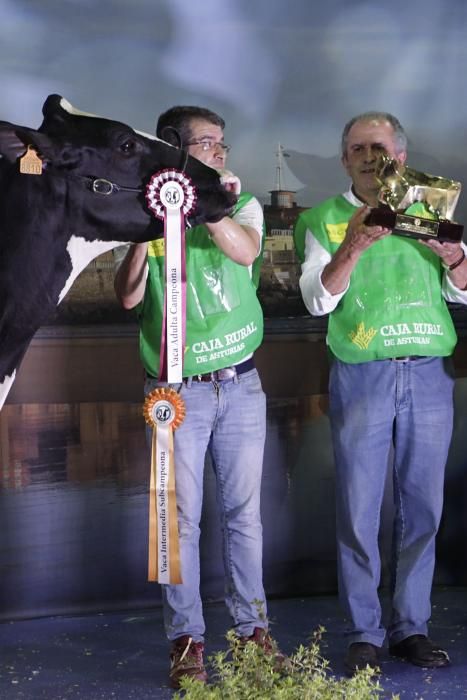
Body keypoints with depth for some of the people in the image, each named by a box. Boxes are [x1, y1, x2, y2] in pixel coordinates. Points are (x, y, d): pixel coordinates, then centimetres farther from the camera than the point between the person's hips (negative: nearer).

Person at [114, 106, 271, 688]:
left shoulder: (240, 203, 7)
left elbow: (246, 251, -15)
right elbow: (129, 296, -7)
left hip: (240, 385, 2)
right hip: (177, 392, -2)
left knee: (243, 513, 8)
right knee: (181, 519, 0)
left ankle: (252, 628, 18)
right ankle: (186, 639, 8)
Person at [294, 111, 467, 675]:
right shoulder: (326, 218, 8)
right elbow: (317, 299, -3)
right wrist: (352, 248, -19)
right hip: (361, 376, -2)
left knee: (421, 507, 5)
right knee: (359, 511, -1)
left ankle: (411, 627, 15)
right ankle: (364, 634, 8)